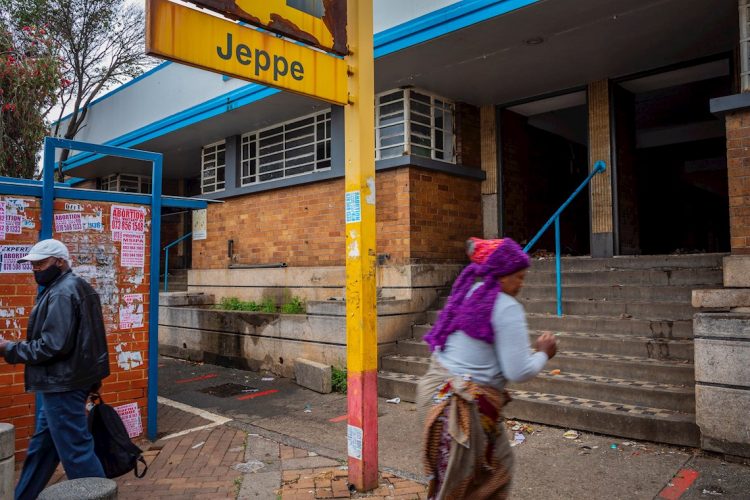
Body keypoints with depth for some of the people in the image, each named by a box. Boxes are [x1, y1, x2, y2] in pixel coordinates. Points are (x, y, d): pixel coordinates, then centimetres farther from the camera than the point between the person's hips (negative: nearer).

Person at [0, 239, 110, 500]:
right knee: (41, 445, 20)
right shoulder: (76, 286, 15)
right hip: (65, 380, 11)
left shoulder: (61, 294, -18)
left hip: (63, 384, -11)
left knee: (75, 449, -2)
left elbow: (52, 345, -24)